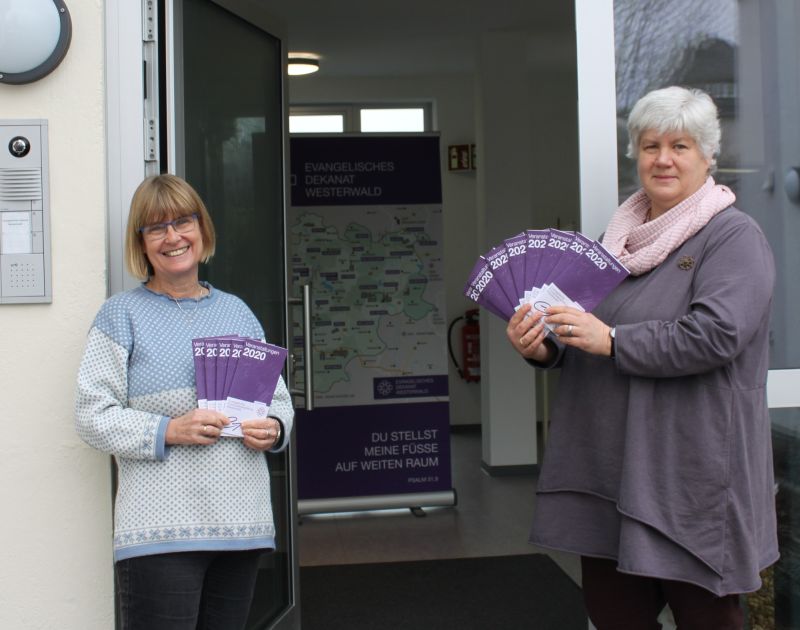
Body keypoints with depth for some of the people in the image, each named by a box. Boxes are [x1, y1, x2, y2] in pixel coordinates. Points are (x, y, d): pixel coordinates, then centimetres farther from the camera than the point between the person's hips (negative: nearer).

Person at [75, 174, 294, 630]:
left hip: (242, 524, 4)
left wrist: (273, 429, -3)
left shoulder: (237, 312, 15)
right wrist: (168, 431, -17)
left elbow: (280, 400, 20)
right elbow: (93, 416, -4)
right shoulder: (123, 314, 3)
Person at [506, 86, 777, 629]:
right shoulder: (619, 237, 16)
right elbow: (582, 344, 20)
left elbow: (716, 335, -20)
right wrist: (542, 348, -2)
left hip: (693, 472, -6)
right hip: (609, 466, 6)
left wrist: (612, 340, -20)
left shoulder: (733, 237, -5)